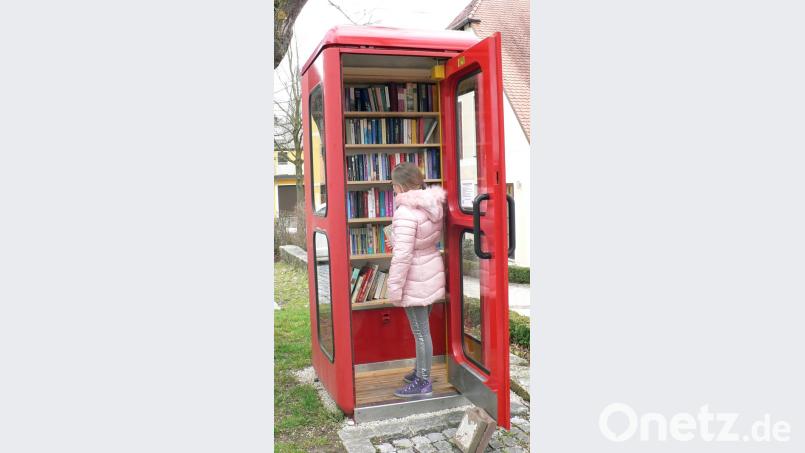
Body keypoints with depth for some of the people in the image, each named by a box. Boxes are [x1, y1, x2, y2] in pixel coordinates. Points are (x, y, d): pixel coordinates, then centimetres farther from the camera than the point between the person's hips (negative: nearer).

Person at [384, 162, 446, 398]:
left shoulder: (406, 212, -23)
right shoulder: (433, 205, 3)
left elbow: (402, 255, -25)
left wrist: (394, 289, -18)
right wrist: (396, 240, 18)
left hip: (416, 280, -9)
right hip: (432, 271, 9)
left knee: (420, 331, 3)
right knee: (422, 328, 22)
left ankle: (423, 383, 16)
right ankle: (421, 370, 37)